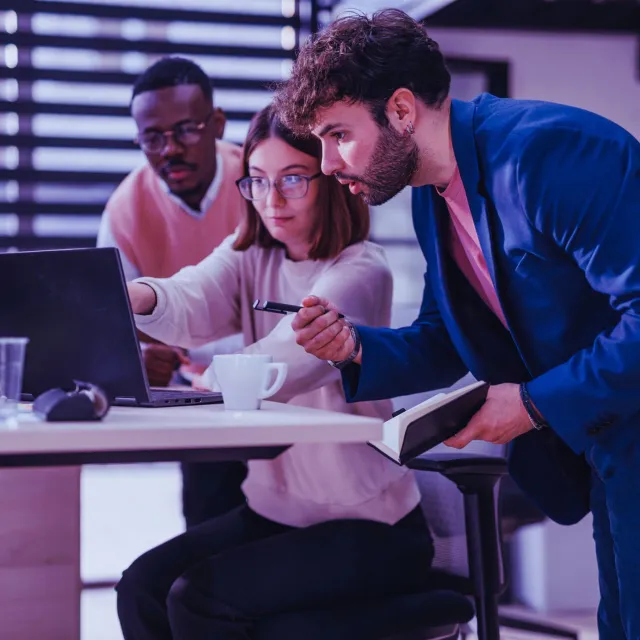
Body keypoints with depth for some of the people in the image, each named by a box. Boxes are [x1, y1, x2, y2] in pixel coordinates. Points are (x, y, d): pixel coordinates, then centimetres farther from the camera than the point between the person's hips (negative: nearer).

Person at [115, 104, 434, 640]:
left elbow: (297, 357, -30)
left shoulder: (362, 270, -13)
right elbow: (193, 303, -17)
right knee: (142, 587, -12)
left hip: (370, 526, -6)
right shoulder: (249, 257, 5)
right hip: (274, 510, 6)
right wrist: (139, 297, -38)